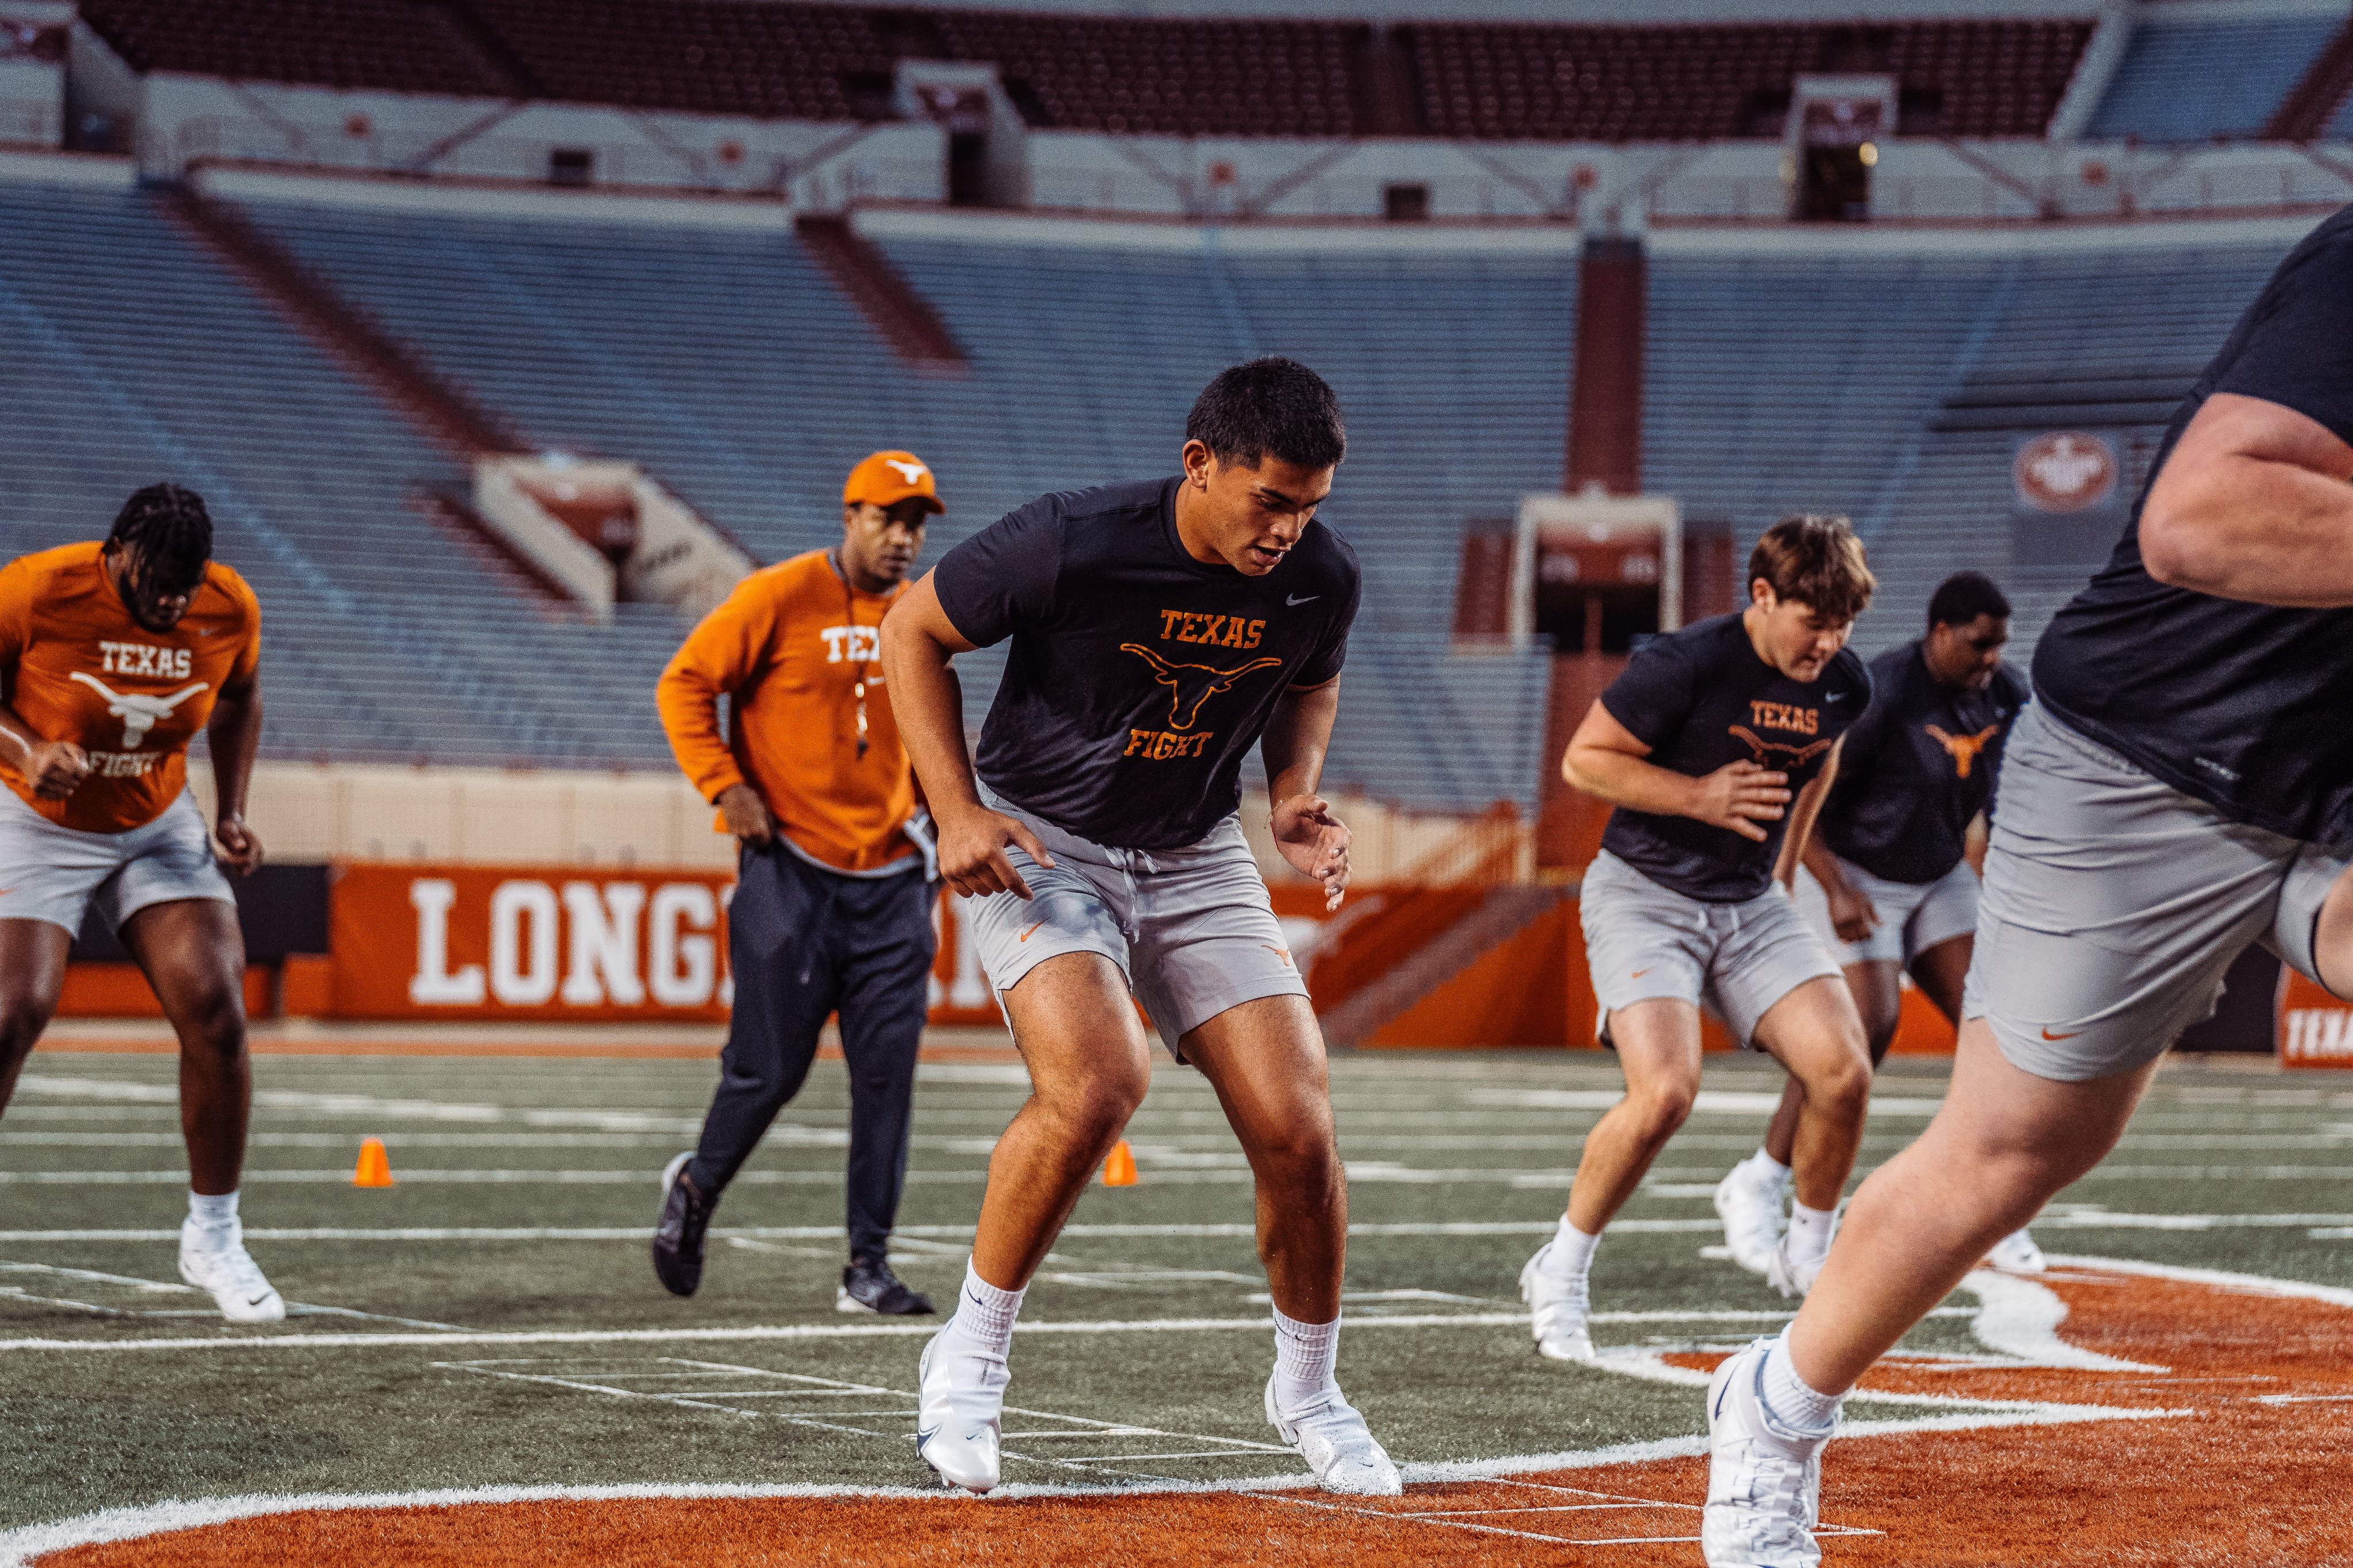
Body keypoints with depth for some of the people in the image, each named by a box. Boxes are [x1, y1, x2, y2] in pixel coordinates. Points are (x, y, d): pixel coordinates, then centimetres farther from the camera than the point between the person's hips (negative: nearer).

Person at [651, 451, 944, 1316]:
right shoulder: (779, 597, -8)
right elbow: (684, 683, -5)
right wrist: (724, 786, -14)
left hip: (890, 879, 5)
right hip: (791, 871, -5)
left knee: (888, 1070, -2)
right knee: (770, 1068, -2)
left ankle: (869, 1267, 3)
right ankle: (697, 1187, 27)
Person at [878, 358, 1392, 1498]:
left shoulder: (1321, 578, -11)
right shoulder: (1069, 545, -25)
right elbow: (911, 630, -9)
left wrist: (1295, 800, -4)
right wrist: (958, 812, -16)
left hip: (1197, 860, 4)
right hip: (1037, 843, -4)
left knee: (1297, 1130, -8)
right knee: (1097, 1085, -29)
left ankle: (1308, 1394, 17)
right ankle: (969, 1360, -9)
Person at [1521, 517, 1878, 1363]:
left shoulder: (1845, 686, -1)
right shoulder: (1686, 665, -21)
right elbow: (1584, 759, -12)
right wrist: (1700, 797, -20)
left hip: (1752, 905, 6)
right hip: (1642, 896, -6)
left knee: (1843, 1071, -12)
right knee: (1665, 1091, -24)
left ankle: (1807, 1253, 14)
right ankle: (1560, 1274, -3)